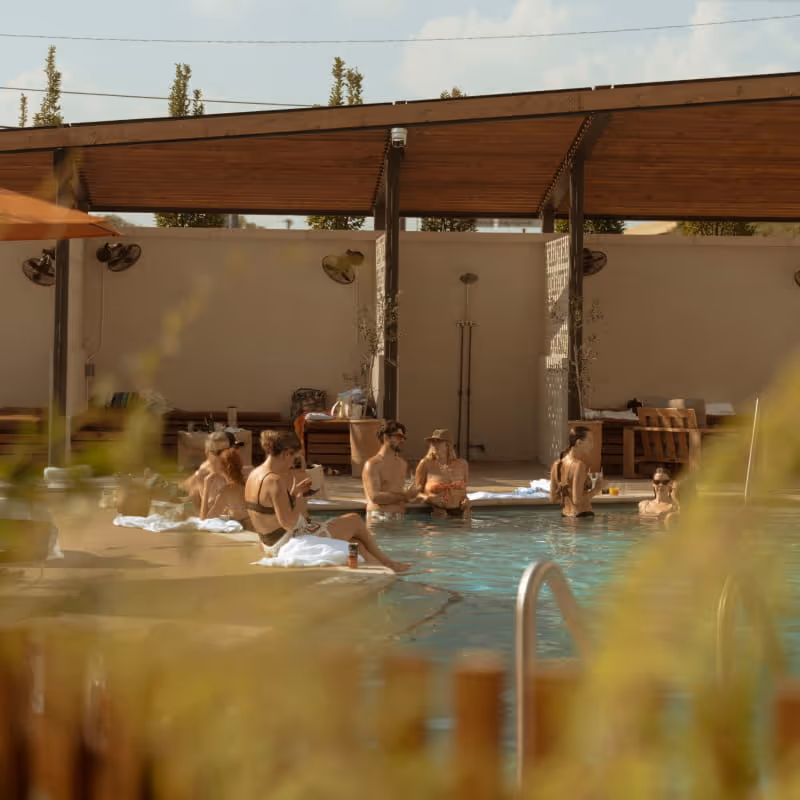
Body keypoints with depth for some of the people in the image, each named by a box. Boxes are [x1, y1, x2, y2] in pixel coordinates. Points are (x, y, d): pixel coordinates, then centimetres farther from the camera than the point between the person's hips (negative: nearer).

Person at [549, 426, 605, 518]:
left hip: (565, 515, 8)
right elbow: (577, 500, -20)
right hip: (582, 516, -8)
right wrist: (596, 490, -7)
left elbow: (553, 498, 9)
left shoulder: (557, 465, 6)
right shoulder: (579, 465, -17)